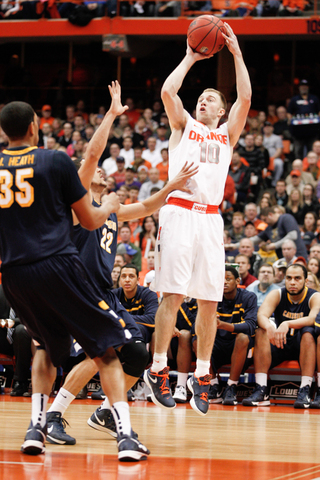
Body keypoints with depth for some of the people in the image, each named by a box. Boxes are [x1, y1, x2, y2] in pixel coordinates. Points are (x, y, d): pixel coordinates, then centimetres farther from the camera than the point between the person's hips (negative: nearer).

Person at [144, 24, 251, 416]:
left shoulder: (227, 134, 20)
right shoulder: (183, 126, 16)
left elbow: (245, 98, 5)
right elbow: (167, 92, -2)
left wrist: (236, 53, 4)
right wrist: (190, 58, 7)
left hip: (211, 219, 3)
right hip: (179, 213, -2)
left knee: (209, 301, 0)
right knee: (173, 295, -9)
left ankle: (201, 375, 6)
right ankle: (158, 369, -4)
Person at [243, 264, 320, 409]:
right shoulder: (277, 295, -2)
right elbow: (261, 314, -19)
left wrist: (287, 324, -47)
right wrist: (269, 327, -44)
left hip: (303, 347, -2)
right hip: (279, 345, 2)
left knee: (308, 332, -33)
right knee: (262, 331, -25)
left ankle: (305, 390, -38)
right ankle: (261, 390, -31)